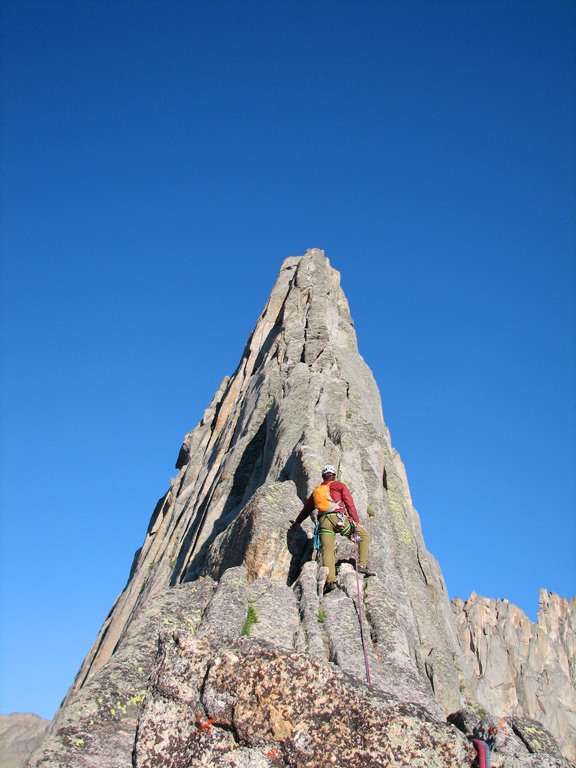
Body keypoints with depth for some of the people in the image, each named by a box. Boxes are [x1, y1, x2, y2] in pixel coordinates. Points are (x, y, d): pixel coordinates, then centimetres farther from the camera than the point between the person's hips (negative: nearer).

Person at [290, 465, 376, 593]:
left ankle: (330, 581, -21)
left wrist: (297, 522, 48)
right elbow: (349, 504, 7)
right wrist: (356, 521, 6)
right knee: (364, 535, 12)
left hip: (323, 521, 3)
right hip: (339, 518, -3)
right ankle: (362, 565, 1)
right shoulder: (339, 485, 17)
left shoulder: (316, 491, 27)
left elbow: (307, 508, 35)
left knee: (327, 551, -4)